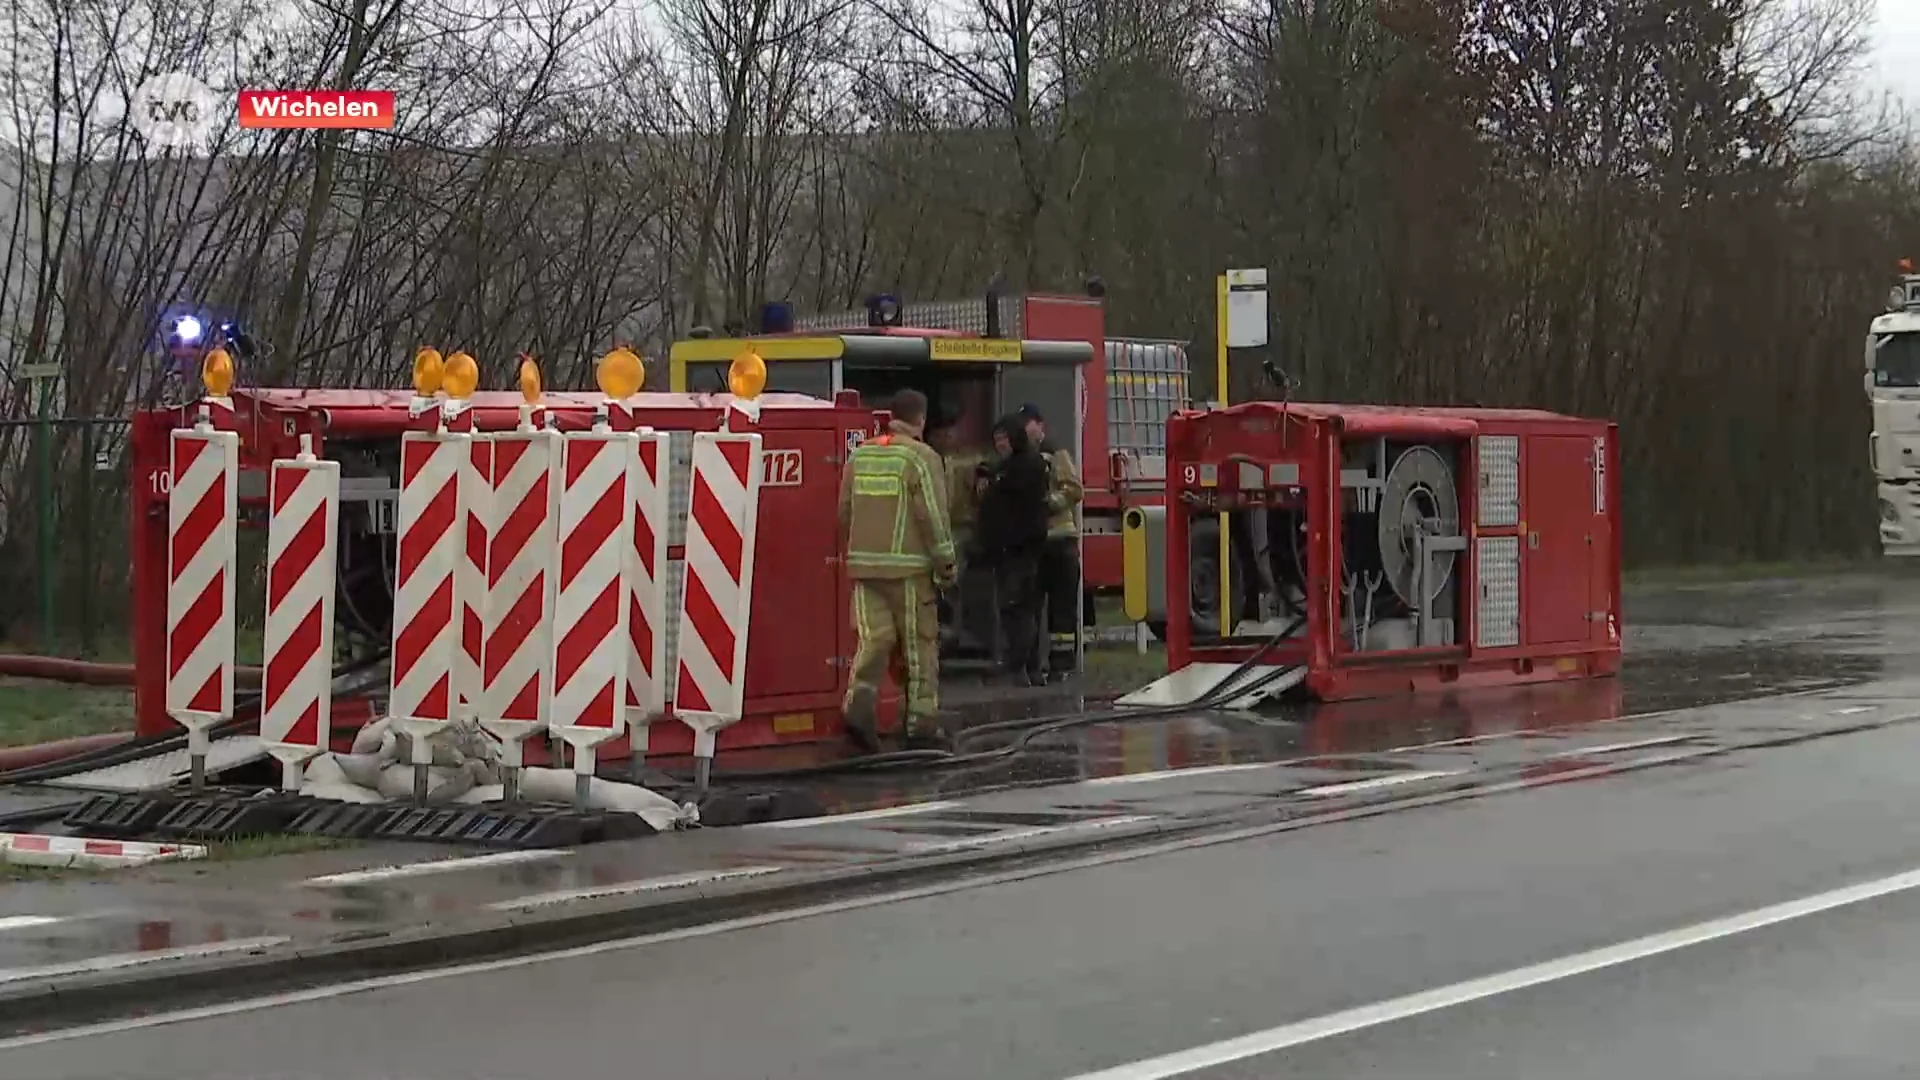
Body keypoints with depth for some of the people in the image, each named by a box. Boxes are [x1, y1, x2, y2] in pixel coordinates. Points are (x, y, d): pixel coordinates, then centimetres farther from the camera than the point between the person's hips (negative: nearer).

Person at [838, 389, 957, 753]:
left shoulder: (860, 455, 10)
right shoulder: (920, 457, -7)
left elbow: (845, 513, 14)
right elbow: (932, 515, -11)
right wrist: (945, 563, -3)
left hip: (864, 564, 5)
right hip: (909, 566, -5)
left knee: (874, 639, 5)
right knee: (920, 646, 4)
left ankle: (860, 702, -18)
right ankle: (921, 725, 6)